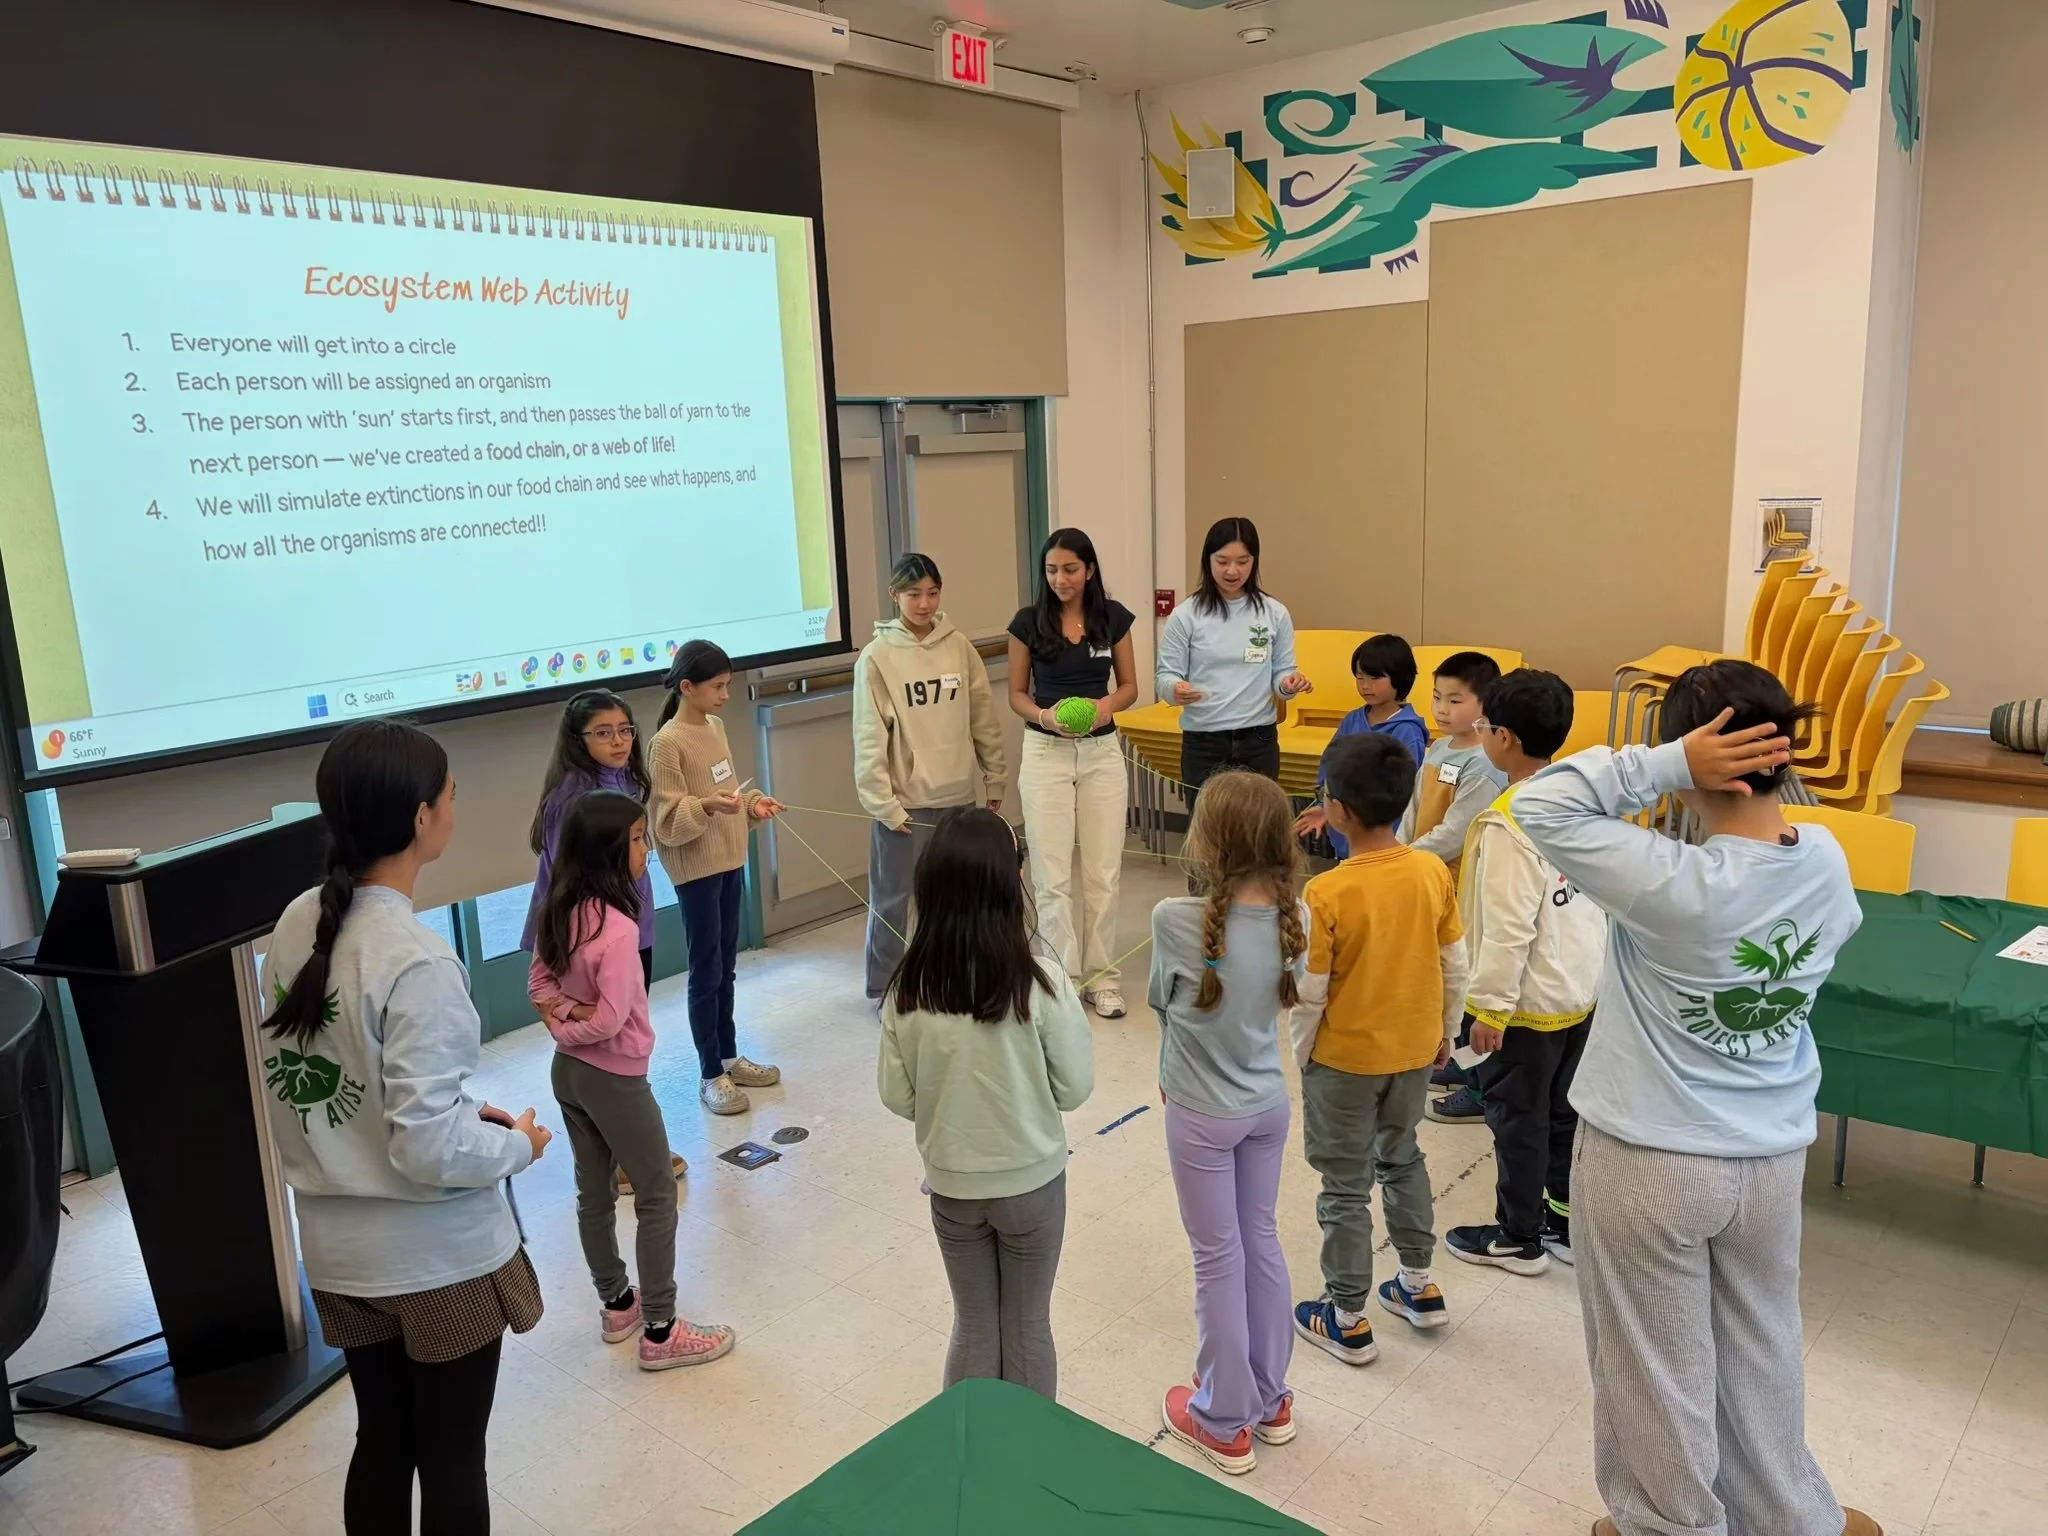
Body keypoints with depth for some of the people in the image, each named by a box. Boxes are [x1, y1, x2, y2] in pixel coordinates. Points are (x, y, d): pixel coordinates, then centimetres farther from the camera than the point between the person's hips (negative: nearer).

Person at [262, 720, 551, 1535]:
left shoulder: (298, 925, -3)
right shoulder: (417, 961, -27)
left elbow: (325, 1081, 8)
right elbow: (429, 1150, -25)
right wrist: (516, 1143, -7)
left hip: (338, 1249, 7)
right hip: (438, 1256, -7)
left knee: (381, 1444, 22)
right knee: (451, 1459, 13)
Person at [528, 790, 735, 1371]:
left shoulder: (561, 912, -1)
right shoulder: (617, 928, -27)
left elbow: (538, 983, 9)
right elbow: (610, 1020, -28)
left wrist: (564, 1011, -7)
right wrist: (570, 1029, -10)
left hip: (568, 1072, 9)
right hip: (615, 1080, -8)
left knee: (594, 1194, 20)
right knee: (657, 1198, 6)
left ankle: (617, 1306, 37)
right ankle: (660, 1333, 14)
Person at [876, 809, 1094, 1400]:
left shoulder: (907, 990, -15)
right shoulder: (1041, 985, -23)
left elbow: (897, 1096, -5)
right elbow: (1075, 1087, -12)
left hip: (951, 1184, 2)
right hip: (1031, 1180, -2)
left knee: (973, 1327, 21)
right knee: (1028, 1328, 18)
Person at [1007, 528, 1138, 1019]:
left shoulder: (1113, 616, 0)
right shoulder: (1028, 621, -4)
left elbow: (1129, 686, 7)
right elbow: (1016, 694, 2)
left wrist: (1106, 704, -14)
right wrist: (1045, 715, -18)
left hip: (1102, 752, 1)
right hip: (1046, 753, -1)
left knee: (1103, 871, 5)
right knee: (1052, 875, 0)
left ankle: (1100, 975, 18)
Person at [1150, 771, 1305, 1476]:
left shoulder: (1176, 920, -27)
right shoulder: (1294, 917, -11)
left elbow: (1160, 1000, -9)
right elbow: (1283, 995, 2)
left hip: (1203, 1117, -5)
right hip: (1269, 1104, 5)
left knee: (1219, 1259, 11)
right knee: (1261, 1242, 21)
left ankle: (1224, 1422, 29)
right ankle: (1270, 1399, 38)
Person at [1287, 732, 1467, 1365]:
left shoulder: (1327, 893, -25)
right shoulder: (1433, 872, -10)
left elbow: (1310, 993, -17)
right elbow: (1455, 966, 0)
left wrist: (1302, 1056, 0)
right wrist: (1444, 1031, 15)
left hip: (1345, 1057, -5)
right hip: (1415, 1049, 5)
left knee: (1347, 1187, 10)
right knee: (1403, 1158, 27)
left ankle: (1348, 1322, 24)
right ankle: (1418, 1286, 40)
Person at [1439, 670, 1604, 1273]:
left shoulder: (1508, 824, -25)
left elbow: (1509, 927, -24)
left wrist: (1490, 1005, -16)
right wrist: (1588, 965, 20)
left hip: (1528, 1002, -8)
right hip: (1582, 992, 8)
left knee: (1518, 1118, 8)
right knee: (1565, 1111, 20)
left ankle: (1518, 1238, 23)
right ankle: (1570, 1223, 33)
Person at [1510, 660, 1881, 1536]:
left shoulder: (1674, 886, -29)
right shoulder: (1827, 863, -9)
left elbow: (1541, 807, -26)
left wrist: (1663, 764, -28)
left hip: (1651, 1161, -6)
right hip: (1773, 1156, 6)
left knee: (1659, 1363, 16)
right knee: (1761, 1344, 27)